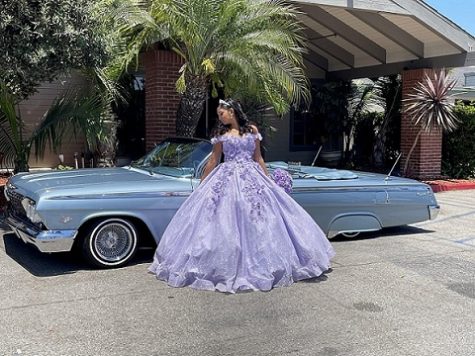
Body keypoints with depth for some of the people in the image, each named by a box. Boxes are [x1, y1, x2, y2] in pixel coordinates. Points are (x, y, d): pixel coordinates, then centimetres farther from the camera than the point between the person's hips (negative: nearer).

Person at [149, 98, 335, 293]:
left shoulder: (252, 130, 7)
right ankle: (225, 267, 3)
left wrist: (269, 181, 11)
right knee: (225, 220, -5)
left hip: (252, 177, 1)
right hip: (226, 178, -1)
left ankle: (259, 264, 10)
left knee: (256, 219, -1)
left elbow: (258, 159, 12)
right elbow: (213, 161, 10)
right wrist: (201, 184, 11)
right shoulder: (221, 133, 6)